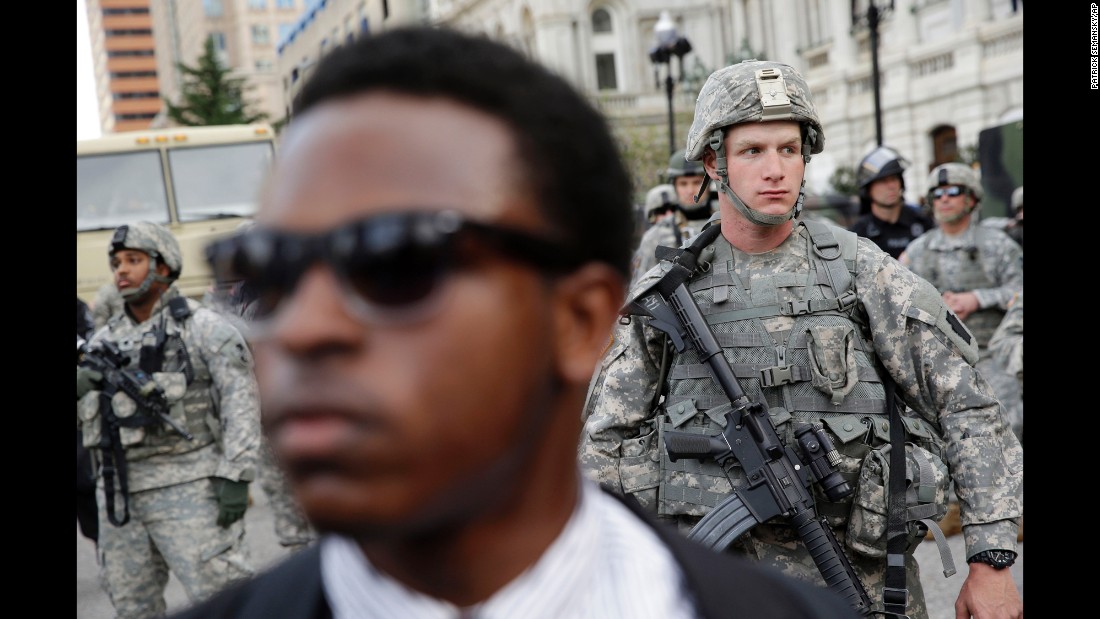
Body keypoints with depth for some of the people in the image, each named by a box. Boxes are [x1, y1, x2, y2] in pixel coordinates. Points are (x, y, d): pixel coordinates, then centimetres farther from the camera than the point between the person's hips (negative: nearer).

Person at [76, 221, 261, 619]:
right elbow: (83, 414, 14)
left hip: (186, 487, -6)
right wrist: (80, 388, -9)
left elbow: (241, 399, -9)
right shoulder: (104, 341, 14)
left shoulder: (203, 327, -2)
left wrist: (236, 475, -17)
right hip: (120, 494, 6)